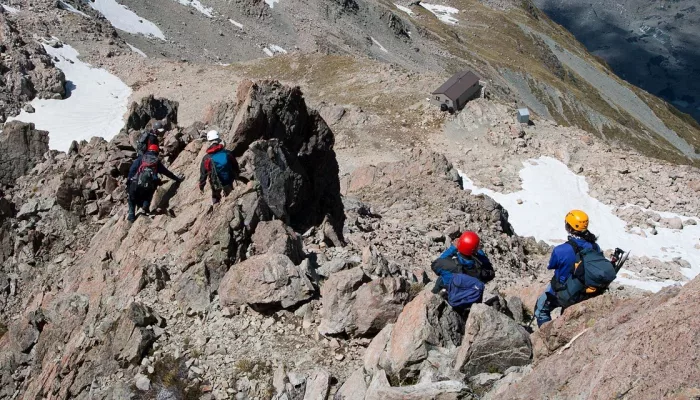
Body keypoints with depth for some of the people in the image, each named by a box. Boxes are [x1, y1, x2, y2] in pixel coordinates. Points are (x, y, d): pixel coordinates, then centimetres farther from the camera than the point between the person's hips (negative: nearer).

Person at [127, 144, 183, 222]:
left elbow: (132, 169, 5)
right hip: (150, 185, 1)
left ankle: (131, 214, 3)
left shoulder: (141, 158, 16)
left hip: (136, 183, -1)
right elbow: (167, 172, 27)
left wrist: (129, 179, 8)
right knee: (147, 197, 31)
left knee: (132, 199, 20)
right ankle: (146, 205, 2)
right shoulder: (157, 162, 19)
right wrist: (177, 179, 38)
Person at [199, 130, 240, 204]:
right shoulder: (227, 153, -16)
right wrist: (237, 176, 18)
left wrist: (201, 186, 4)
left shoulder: (206, 158, -19)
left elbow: (203, 174, -10)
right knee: (228, 195, 29)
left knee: (215, 197, 27)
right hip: (229, 181, 1)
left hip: (216, 184, -1)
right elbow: (235, 166, -2)